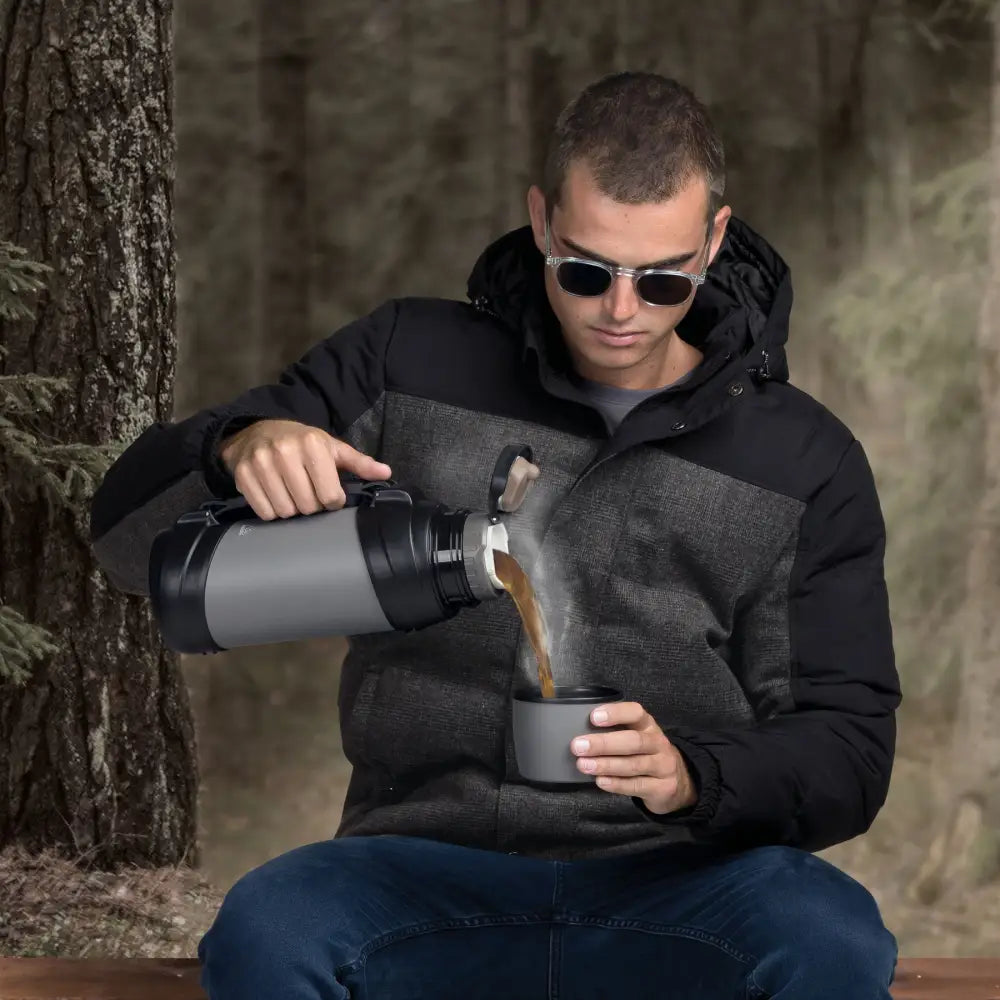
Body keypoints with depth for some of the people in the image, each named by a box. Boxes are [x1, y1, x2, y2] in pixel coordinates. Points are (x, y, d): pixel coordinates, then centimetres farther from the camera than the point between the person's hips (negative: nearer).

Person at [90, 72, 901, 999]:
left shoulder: (804, 461, 8)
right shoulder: (408, 361, 7)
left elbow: (849, 749, 6)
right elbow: (132, 536, 7)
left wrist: (695, 777, -16)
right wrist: (239, 446, -17)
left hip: (677, 878, 0)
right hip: (430, 865, 0)